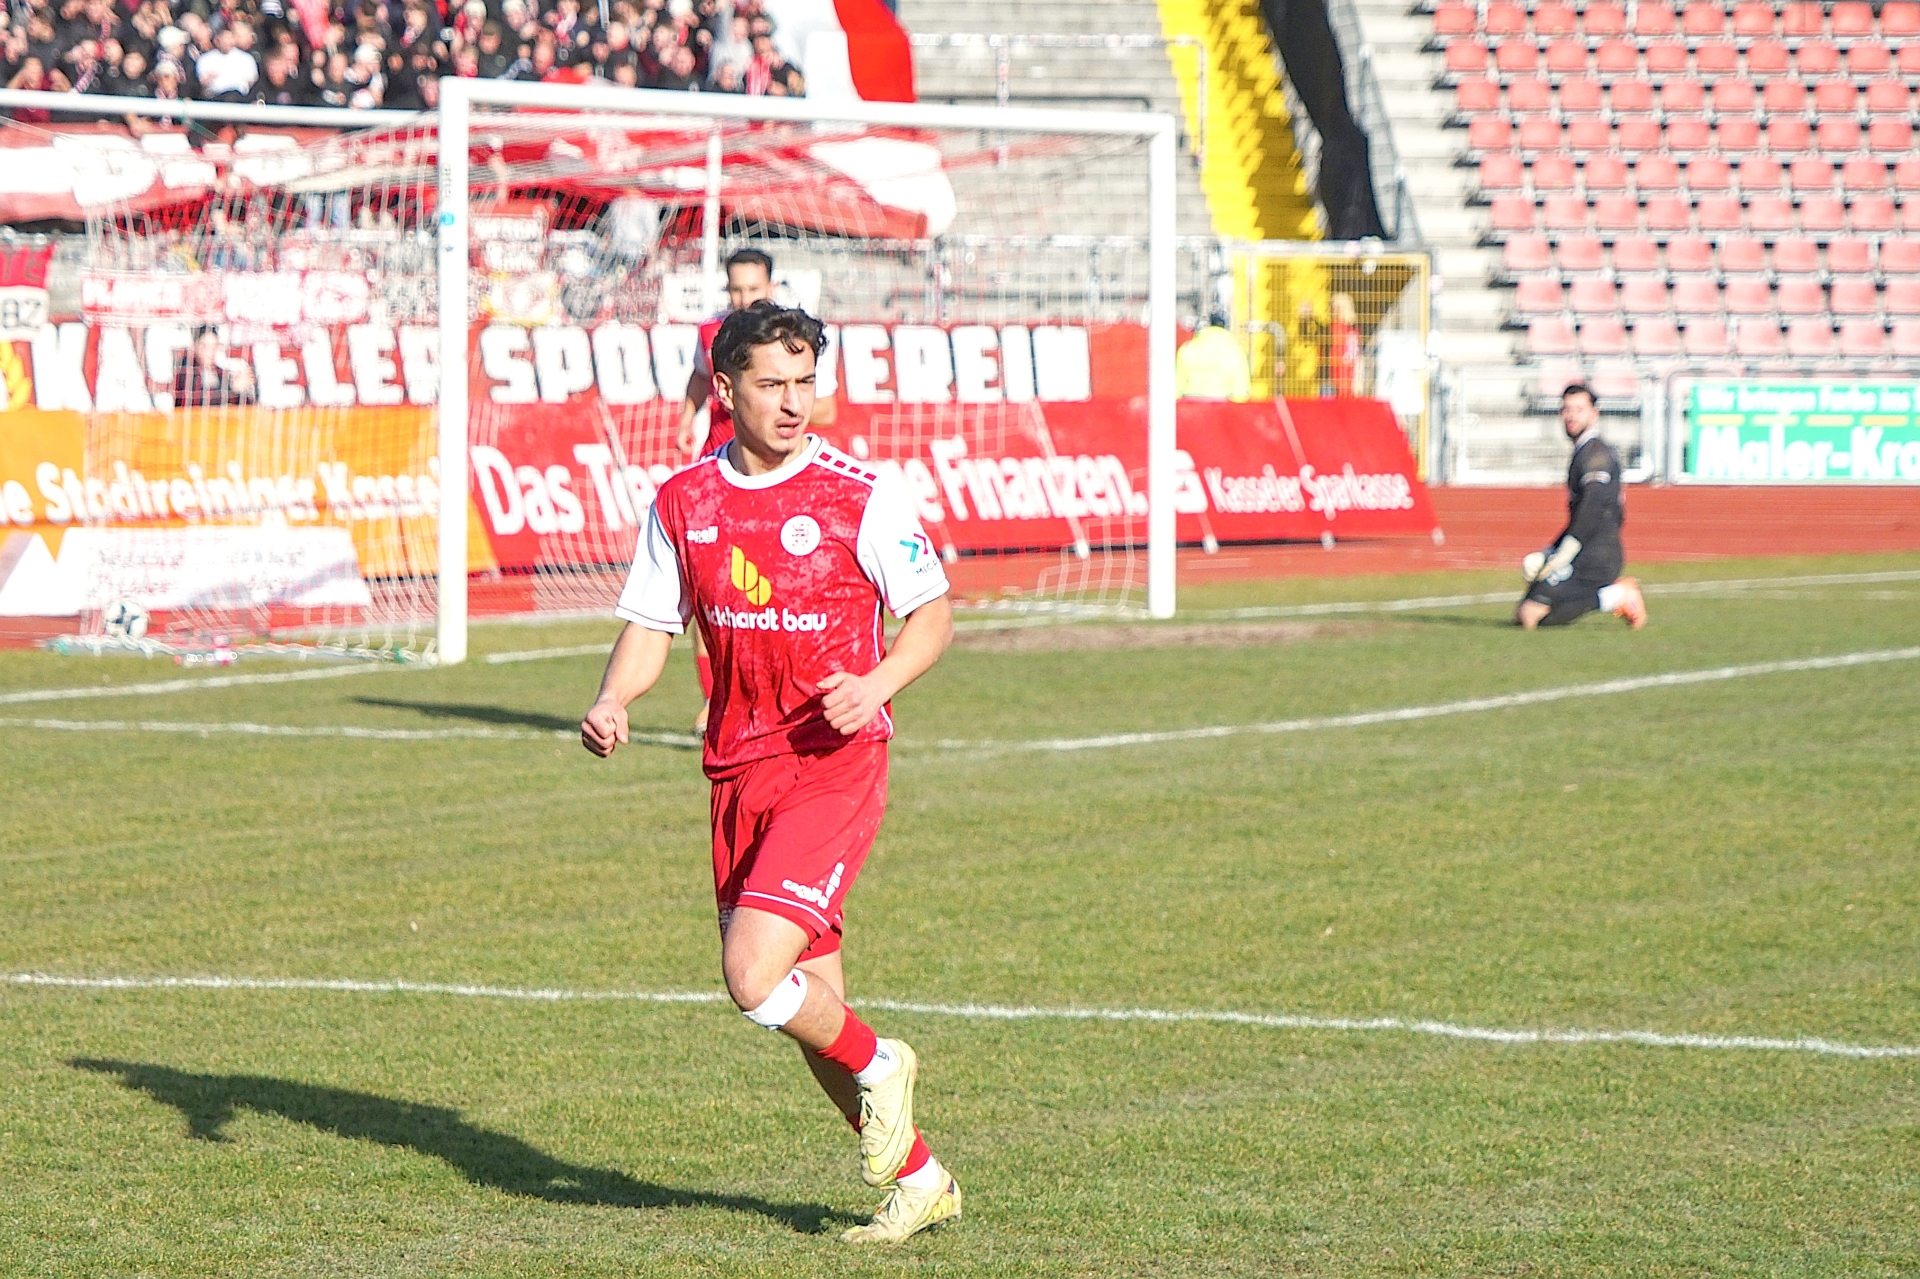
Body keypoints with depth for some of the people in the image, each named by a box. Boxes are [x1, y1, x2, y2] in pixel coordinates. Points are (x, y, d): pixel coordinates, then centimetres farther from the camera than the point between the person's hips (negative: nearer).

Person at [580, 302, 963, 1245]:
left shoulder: (861, 496, -8)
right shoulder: (682, 503, 5)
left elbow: (933, 614, 0)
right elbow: (650, 625, 12)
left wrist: (877, 685, -19)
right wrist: (611, 703, -8)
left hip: (834, 765, -5)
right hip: (738, 771, 5)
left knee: (754, 975, -21)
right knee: (809, 1004, 9)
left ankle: (877, 1066, 10)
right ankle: (919, 1181, 26)